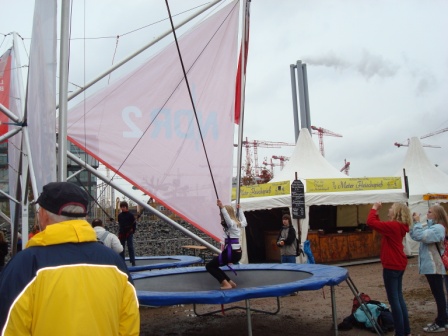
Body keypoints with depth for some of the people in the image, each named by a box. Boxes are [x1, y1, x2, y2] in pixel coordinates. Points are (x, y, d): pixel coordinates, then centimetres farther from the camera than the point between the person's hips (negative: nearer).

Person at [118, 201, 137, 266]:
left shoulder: (130, 215, -6)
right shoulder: (119, 215, 7)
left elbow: (134, 224, -3)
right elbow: (119, 224, 16)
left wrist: (132, 231, -8)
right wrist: (119, 232, 10)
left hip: (129, 234, -4)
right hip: (122, 234, 5)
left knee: (130, 248, -3)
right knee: (121, 248, 8)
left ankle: (133, 262, -1)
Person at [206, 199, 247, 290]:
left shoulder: (231, 223, -13)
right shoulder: (237, 223, 13)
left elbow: (228, 219, -39)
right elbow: (244, 222, 37)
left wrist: (222, 207, -50)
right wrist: (239, 210, 43)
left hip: (231, 253, -10)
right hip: (237, 253, 10)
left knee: (209, 266, -1)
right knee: (214, 264, 22)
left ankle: (226, 284, -8)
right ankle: (230, 282, 19)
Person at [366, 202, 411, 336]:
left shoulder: (393, 226, -20)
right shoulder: (398, 226, 9)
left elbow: (371, 222, -26)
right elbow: (380, 225, 18)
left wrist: (374, 208, -12)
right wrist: (376, 212, 10)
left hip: (392, 266, -10)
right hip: (398, 265, 10)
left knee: (393, 300, -3)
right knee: (399, 297, 17)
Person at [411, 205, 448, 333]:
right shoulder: (430, 226, 14)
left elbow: (420, 236, -28)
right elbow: (414, 235, 12)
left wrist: (417, 222, -16)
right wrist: (414, 222, 2)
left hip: (434, 267, -10)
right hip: (430, 266, 10)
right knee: (437, 294, 16)